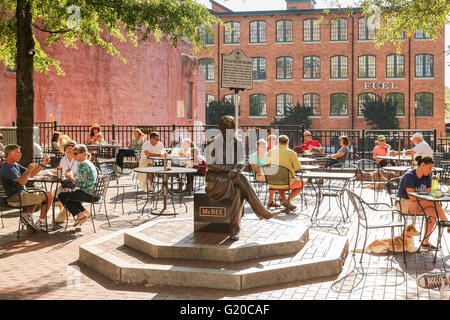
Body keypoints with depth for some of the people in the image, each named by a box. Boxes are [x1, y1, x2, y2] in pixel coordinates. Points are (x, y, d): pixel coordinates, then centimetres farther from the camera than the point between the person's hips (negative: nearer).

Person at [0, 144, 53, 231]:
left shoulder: (15, 165, 13)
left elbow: (31, 174, 15)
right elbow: (21, 182, -30)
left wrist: (43, 164, 7)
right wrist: (29, 169, -18)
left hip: (19, 195, 10)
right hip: (16, 198, -10)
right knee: (49, 196, -3)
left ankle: (28, 215, 14)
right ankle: (41, 223, 4)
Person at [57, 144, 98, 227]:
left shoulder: (82, 165, -15)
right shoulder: (89, 163, 16)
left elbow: (82, 183, -20)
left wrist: (70, 178, -12)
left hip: (88, 194, -10)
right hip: (93, 193, 10)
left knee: (61, 196, -2)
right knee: (69, 195, 31)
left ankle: (79, 215, 4)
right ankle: (84, 212, 19)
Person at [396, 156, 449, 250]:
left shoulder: (427, 177, 5)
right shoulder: (409, 176, -18)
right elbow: (412, 198, -22)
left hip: (418, 205, 7)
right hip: (404, 204, -7)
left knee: (432, 212, -24)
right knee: (434, 203, -24)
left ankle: (426, 242, -18)